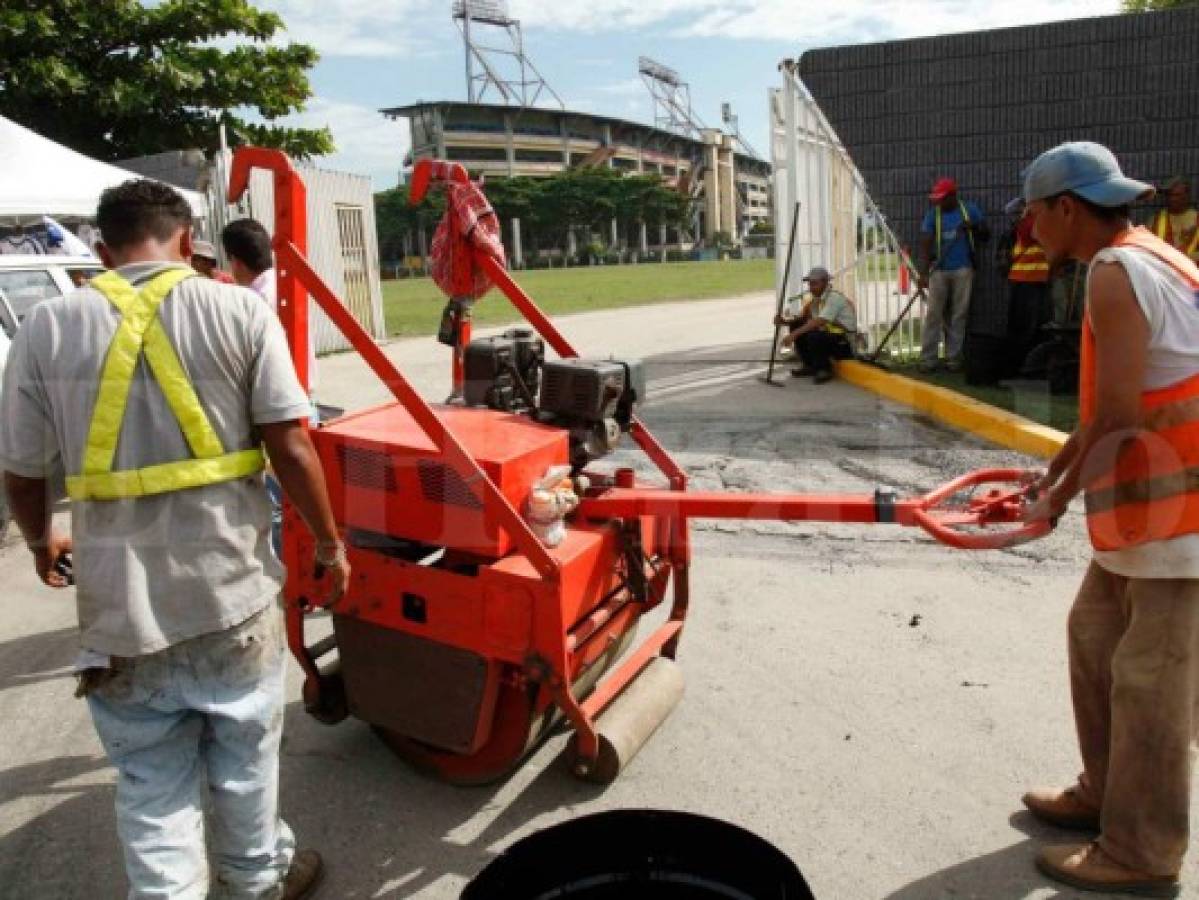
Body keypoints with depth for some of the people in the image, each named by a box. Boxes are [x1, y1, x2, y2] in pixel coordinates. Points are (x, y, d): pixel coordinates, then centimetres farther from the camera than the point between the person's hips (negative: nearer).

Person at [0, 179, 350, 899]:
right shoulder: (240, 310, -8)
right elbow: (291, 445, -11)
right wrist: (329, 543, 3)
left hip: (119, 606, 1)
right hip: (233, 591, 0)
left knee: (151, 786, 17)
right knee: (245, 758, 22)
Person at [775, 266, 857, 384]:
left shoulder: (834, 298, -19)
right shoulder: (812, 298, 6)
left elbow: (819, 322, -30)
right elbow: (801, 318, 2)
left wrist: (794, 335, -35)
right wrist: (784, 321, -18)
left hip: (845, 344, -8)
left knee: (814, 337, -33)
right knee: (796, 325, -2)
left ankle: (825, 370, -8)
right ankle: (810, 366, 7)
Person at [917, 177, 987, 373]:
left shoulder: (970, 209, 6)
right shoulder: (933, 214, 4)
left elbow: (984, 235, 11)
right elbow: (925, 245, 0)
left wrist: (973, 227, -10)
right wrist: (923, 273, -9)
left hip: (963, 270, 1)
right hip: (939, 270, 0)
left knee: (959, 315, 3)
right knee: (933, 314, -5)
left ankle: (954, 357, 8)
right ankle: (928, 358, -4)